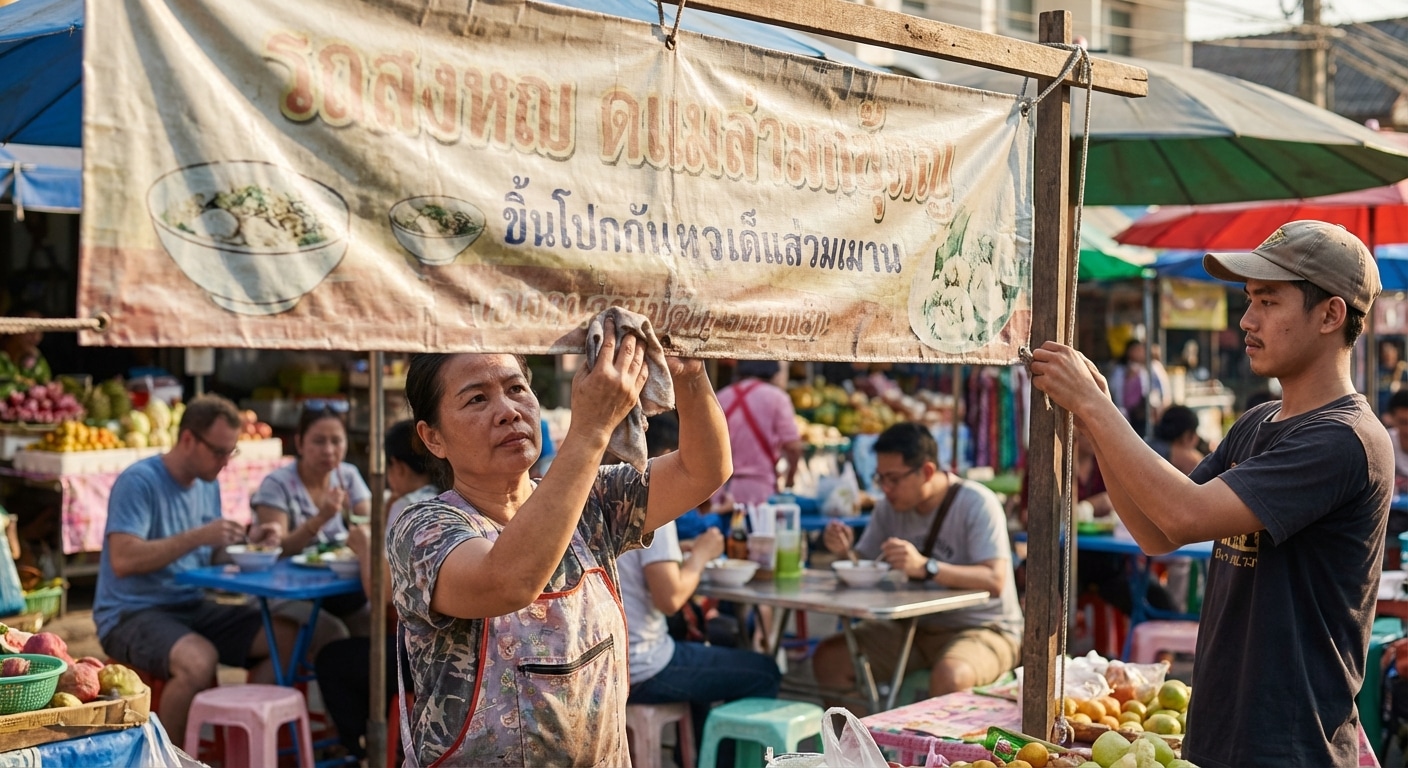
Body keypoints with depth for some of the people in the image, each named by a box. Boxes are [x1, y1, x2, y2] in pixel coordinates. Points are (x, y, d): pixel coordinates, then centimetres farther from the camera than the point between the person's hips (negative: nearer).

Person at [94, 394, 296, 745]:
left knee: (288, 636, -9)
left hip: (191, 607, 8)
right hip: (131, 612, -8)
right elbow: (123, 561, -24)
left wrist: (246, 541, -4)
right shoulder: (139, 481, -14)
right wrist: (198, 536, -26)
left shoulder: (208, 485, 11)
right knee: (199, 660, -36)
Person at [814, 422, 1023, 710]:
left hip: (983, 629, -6)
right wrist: (844, 550, -14)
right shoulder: (890, 507, 4)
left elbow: (995, 581, -27)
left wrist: (925, 567, -39)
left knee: (948, 678, -38)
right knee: (828, 659, -12)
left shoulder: (977, 504, -16)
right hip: (914, 627, 6)